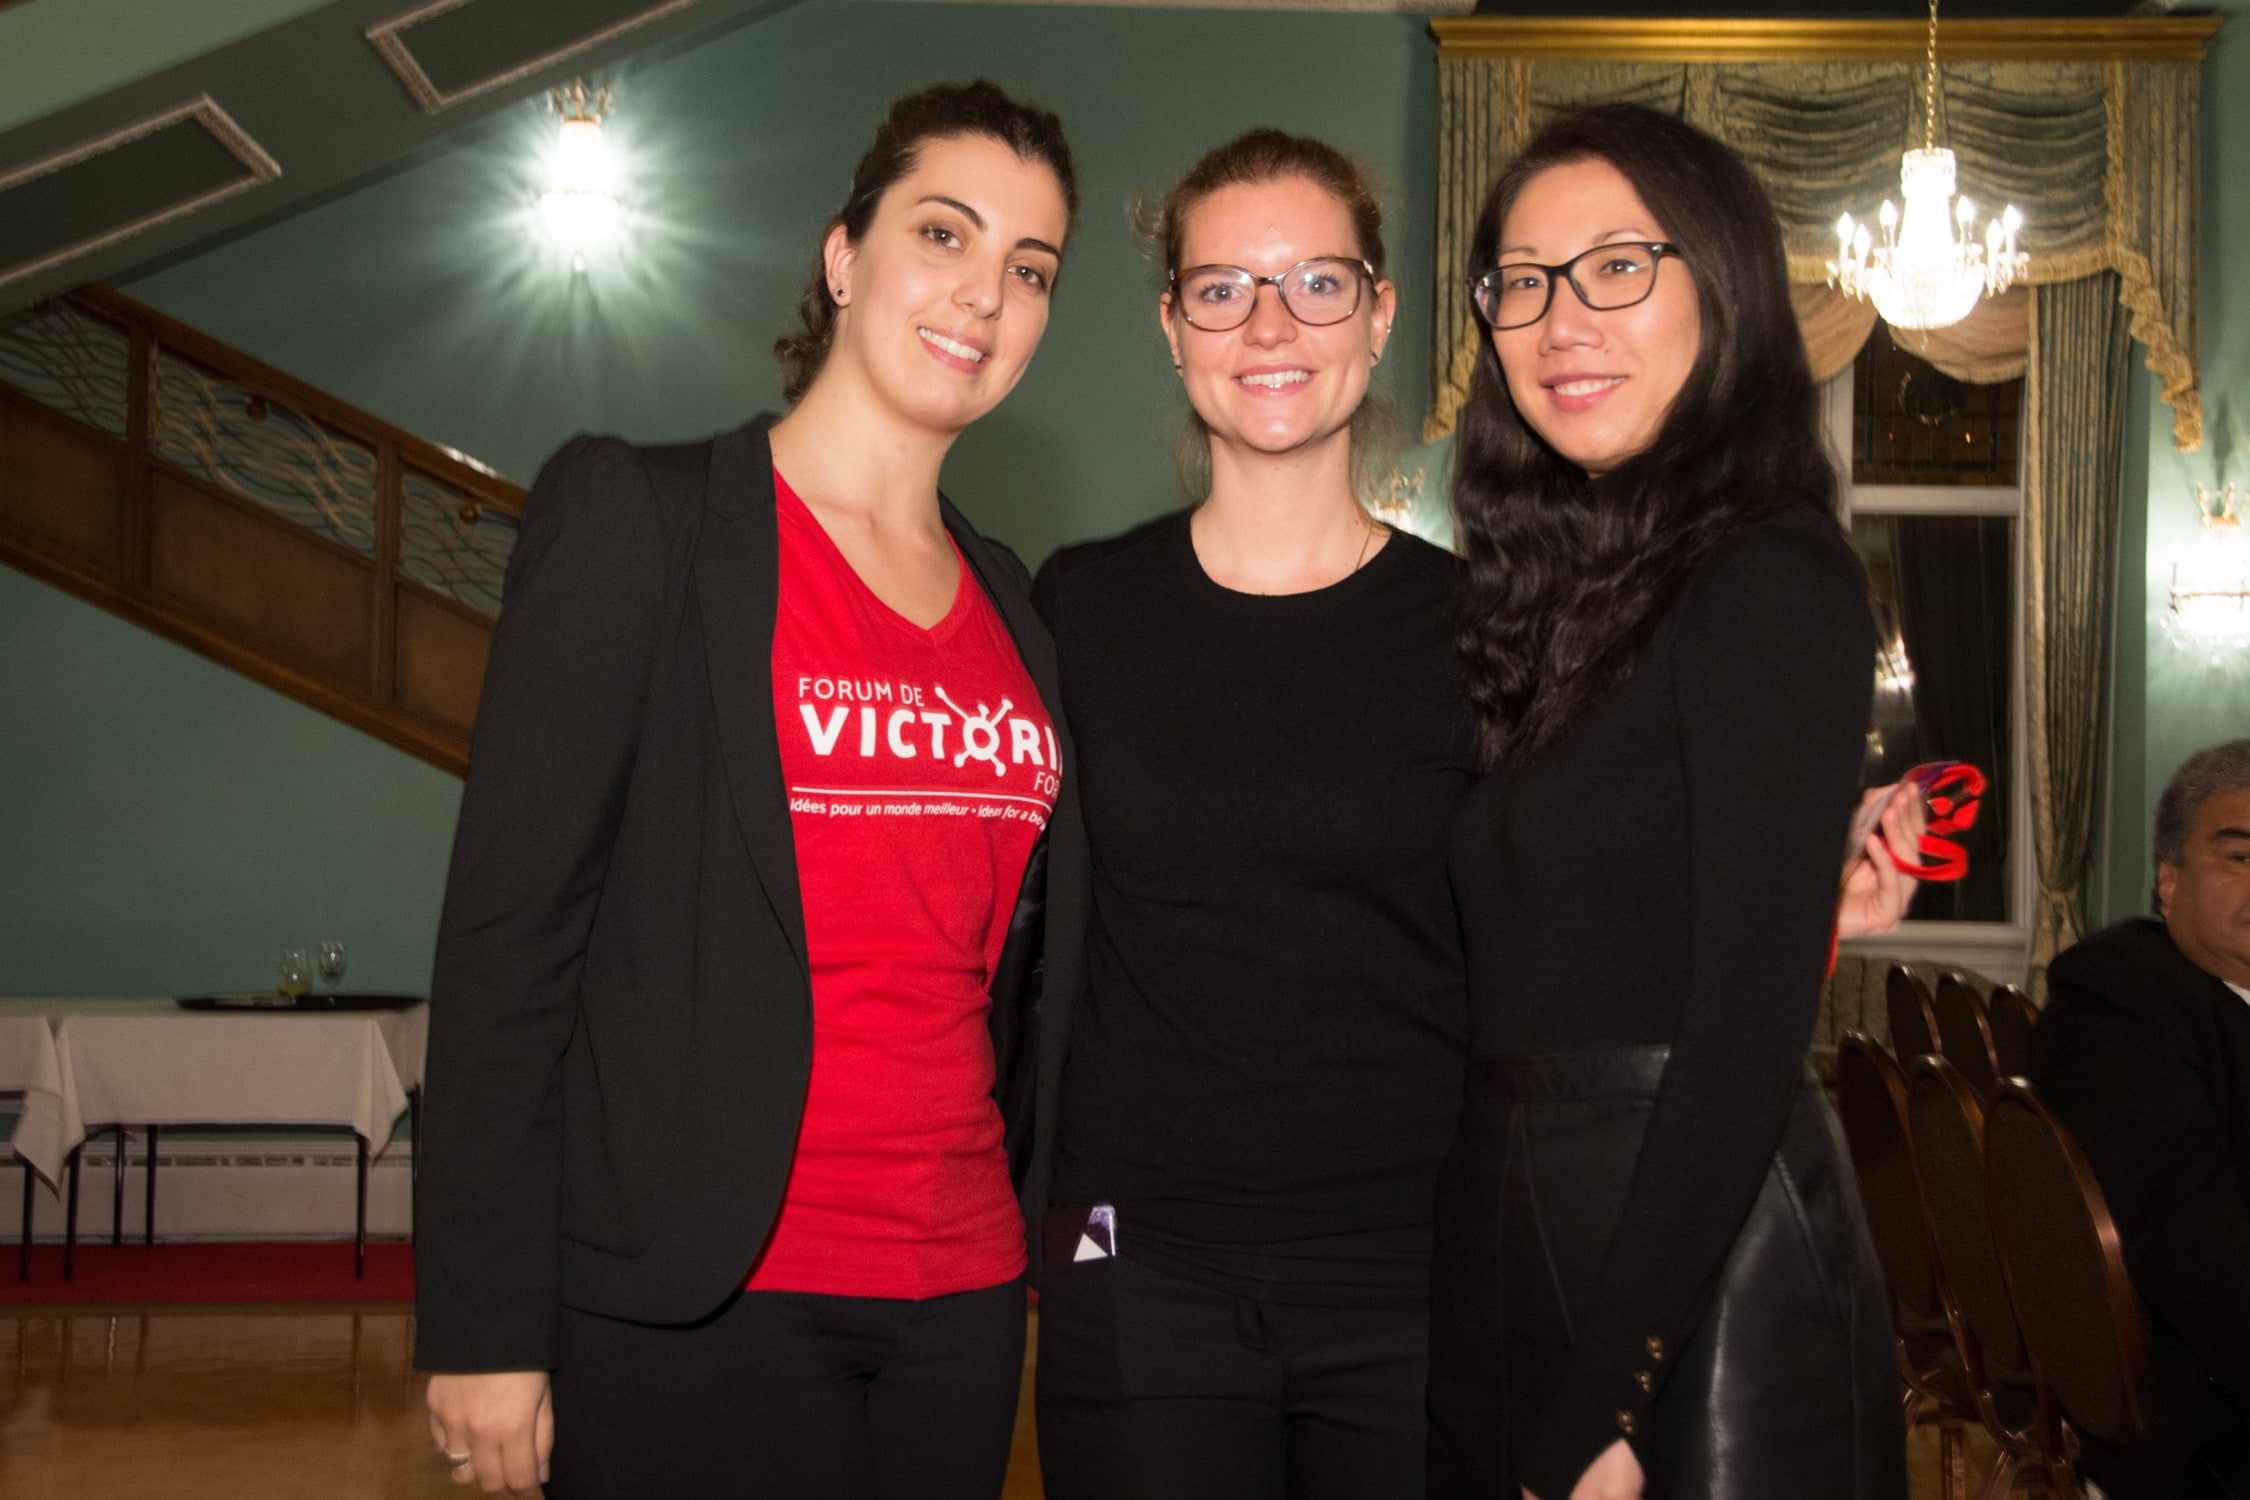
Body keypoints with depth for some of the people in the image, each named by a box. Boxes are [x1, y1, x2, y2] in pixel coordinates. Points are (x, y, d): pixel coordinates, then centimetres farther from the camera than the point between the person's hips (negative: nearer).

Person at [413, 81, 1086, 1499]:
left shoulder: (1010, 600, 12)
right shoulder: (637, 514, -5)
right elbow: (510, 921, -9)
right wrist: (486, 1327, -13)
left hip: (962, 1294, 6)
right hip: (694, 1299, -5)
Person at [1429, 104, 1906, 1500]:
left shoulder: (1770, 585, -12)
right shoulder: (1553, 588, 10)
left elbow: (1750, 1025, -18)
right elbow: (1518, 996, 10)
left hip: (1702, 1268, -7)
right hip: (1513, 1236, 7)